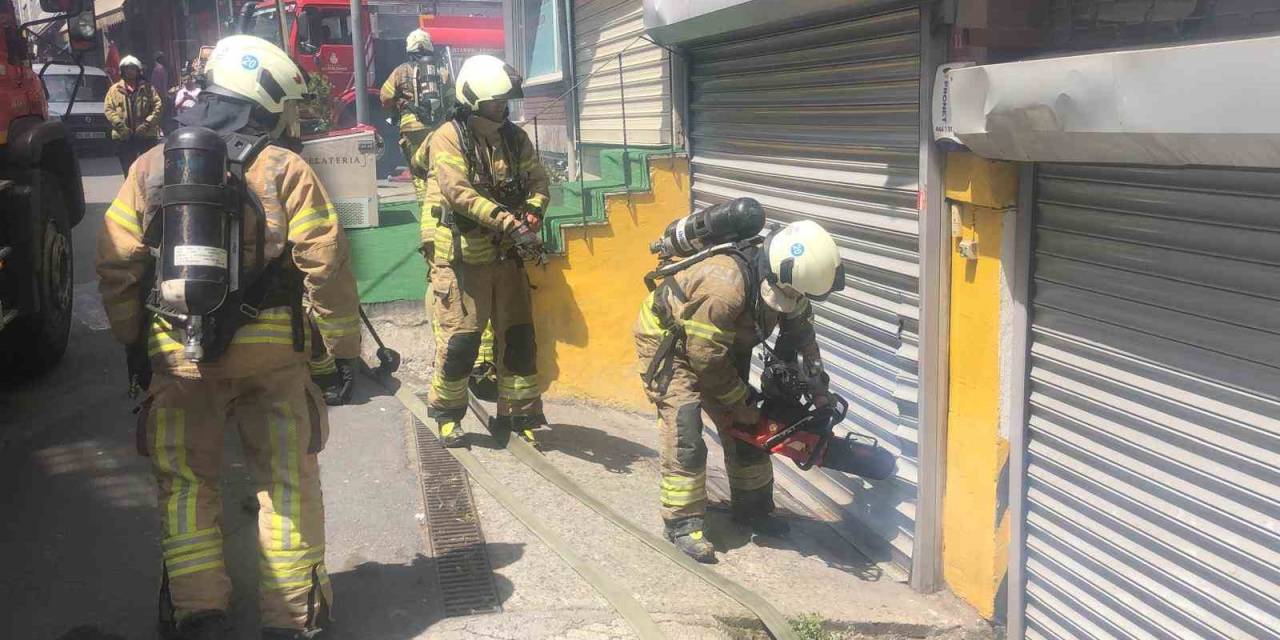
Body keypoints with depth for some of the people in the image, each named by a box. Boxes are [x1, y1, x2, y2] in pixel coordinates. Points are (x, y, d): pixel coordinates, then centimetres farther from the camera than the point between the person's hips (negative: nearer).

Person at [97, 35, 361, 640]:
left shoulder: (150, 167, 4)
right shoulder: (284, 169, -6)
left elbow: (116, 265, 4)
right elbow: (326, 265, -11)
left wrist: (132, 340, 16)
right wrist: (346, 346, -2)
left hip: (175, 356, 3)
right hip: (268, 355, -2)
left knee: (184, 482, 15)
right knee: (287, 481, 10)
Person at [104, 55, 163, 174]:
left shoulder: (148, 88, 8)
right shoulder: (115, 89, 10)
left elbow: (158, 106, 0)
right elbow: (108, 109, 3)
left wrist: (147, 123, -12)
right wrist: (119, 124, -12)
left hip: (147, 136, -1)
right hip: (123, 137, 1)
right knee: (128, 171, 6)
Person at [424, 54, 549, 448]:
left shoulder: (514, 137, 8)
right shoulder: (449, 138, -10)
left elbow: (537, 180, 3)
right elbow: (458, 192, -22)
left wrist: (532, 215, -19)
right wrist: (509, 222, -30)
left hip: (508, 255, 6)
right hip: (463, 257, -5)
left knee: (518, 336, 9)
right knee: (459, 339, -3)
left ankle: (520, 413, 21)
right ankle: (447, 414, 17)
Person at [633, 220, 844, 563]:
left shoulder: (781, 282, -16)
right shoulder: (724, 287, -41)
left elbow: (800, 330, 4)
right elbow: (706, 358, -30)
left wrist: (818, 387, -2)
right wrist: (740, 402, -17)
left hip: (721, 344, 8)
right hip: (667, 341, -8)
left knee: (745, 426, 7)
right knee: (685, 435, -15)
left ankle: (752, 508, 22)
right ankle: (682, 524, -4)